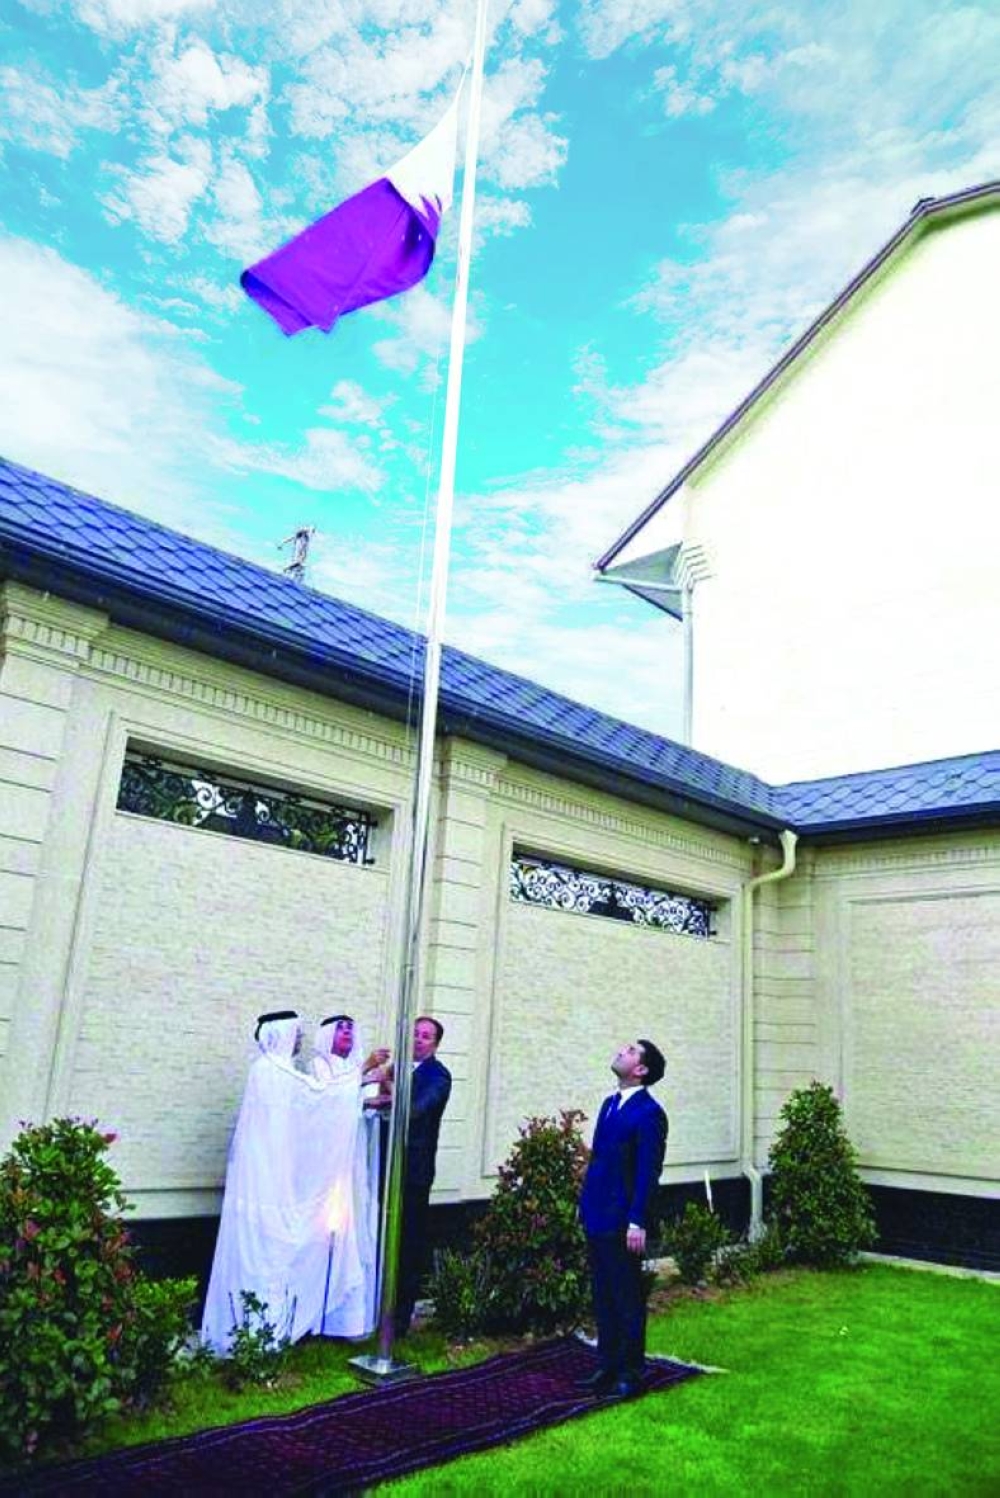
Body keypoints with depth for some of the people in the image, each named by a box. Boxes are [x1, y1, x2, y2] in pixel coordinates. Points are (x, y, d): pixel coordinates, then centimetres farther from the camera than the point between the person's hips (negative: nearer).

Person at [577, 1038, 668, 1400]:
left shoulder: (648, 1113, -15)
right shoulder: (610, 1104, 11)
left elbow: (648, 1172, -17)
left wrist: (638, 1222, -19)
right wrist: (586, 1204, 14)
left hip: (622, 1223, -8)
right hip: (597, 1217, 8)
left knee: (627, 1299, 5)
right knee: (603, 1297, 18)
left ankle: (630, 1374, 19)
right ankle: (607, 1367, 30)